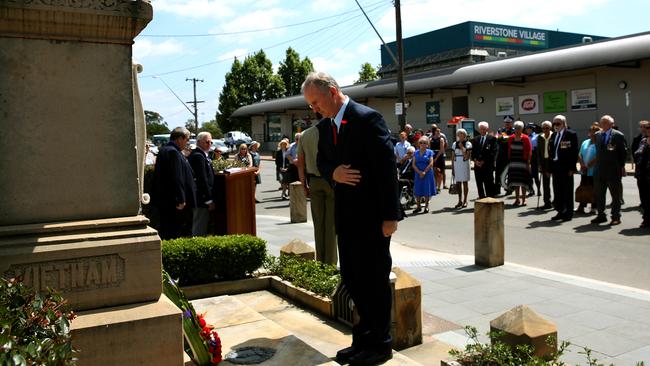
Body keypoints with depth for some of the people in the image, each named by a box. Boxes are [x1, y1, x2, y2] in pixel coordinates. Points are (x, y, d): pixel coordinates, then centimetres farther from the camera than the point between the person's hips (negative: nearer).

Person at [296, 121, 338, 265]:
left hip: (314, 181, 4)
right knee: (331, 224, 2)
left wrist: (304, 185, 14)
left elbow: (300, 163, 7)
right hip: (332, 180, -4)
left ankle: (320, 261, 17)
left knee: (318, 223, 11)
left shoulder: (305, 135, 5)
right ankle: (330, 263, 7)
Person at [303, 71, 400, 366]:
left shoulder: (368, 118, -14)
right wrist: (333, 173, -8)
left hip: (372, 217, -8)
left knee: (373, 279, 3)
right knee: (351, 278, 14)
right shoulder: (326, 127, 11)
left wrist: (390, 215, -17)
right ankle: (364, 339, 30)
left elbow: (386, 167, -17)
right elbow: (321, 161, 17)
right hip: (346, 216, 8)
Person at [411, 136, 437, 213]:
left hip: (427, 173, -2)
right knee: (418, 190, 3)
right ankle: (418, 206, 11)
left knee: (427, 190, 0)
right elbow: (413, 164, 2)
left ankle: (426, 206, 9)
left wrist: (424, 172, -13)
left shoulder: (430, 152, 2)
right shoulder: (416, 153, 8)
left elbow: (431, 163, -6)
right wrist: (419, 172, -11)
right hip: (418, 174, 2)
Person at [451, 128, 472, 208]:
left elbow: (467, 157, -13)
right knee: (458, 183, 6)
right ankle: (460, 201, 16)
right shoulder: (455, 144, 9)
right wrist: (452, 168, 7)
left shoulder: (468, 144, -3)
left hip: (464, 164, -4)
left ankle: (465, 201, 10)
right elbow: (453, 157, 10)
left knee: (465, 182, 2)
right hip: (457, 165, 4)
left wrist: (462, 147, -14)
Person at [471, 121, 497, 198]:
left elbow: (493, 152, -7)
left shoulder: (492, 138, 0)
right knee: (479, 184, 5)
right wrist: (475, 160, -5)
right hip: (478, 166, 5)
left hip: (487, 166, -5)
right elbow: (473, 152, 13)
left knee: (489, 185, -4)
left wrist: (484, 161, -12)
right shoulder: (476, 139, 16)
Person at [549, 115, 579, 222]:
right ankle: (561, 212, 18)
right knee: (557, 191, 9)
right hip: (555, 167, 6)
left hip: (566, 167, -6)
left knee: (567, 191, 1)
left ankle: (568, 213, 8)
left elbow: (574, 152, -9)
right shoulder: (553, 136, 15)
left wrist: (572, 168, -15)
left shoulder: (571, 135, -5)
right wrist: (549, 167, 9)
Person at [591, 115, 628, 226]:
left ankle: (616, 217, 11)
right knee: (599, 194, 10)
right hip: (599, 170, 5)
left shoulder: (618, 135, -6)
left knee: (615, 195, 4)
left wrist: (622, 167, -4)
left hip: (613, 171, -5)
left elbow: (623, 152, -3)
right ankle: (601, 215, 20)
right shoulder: (597, 135, 10)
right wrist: (597, 164, 7)